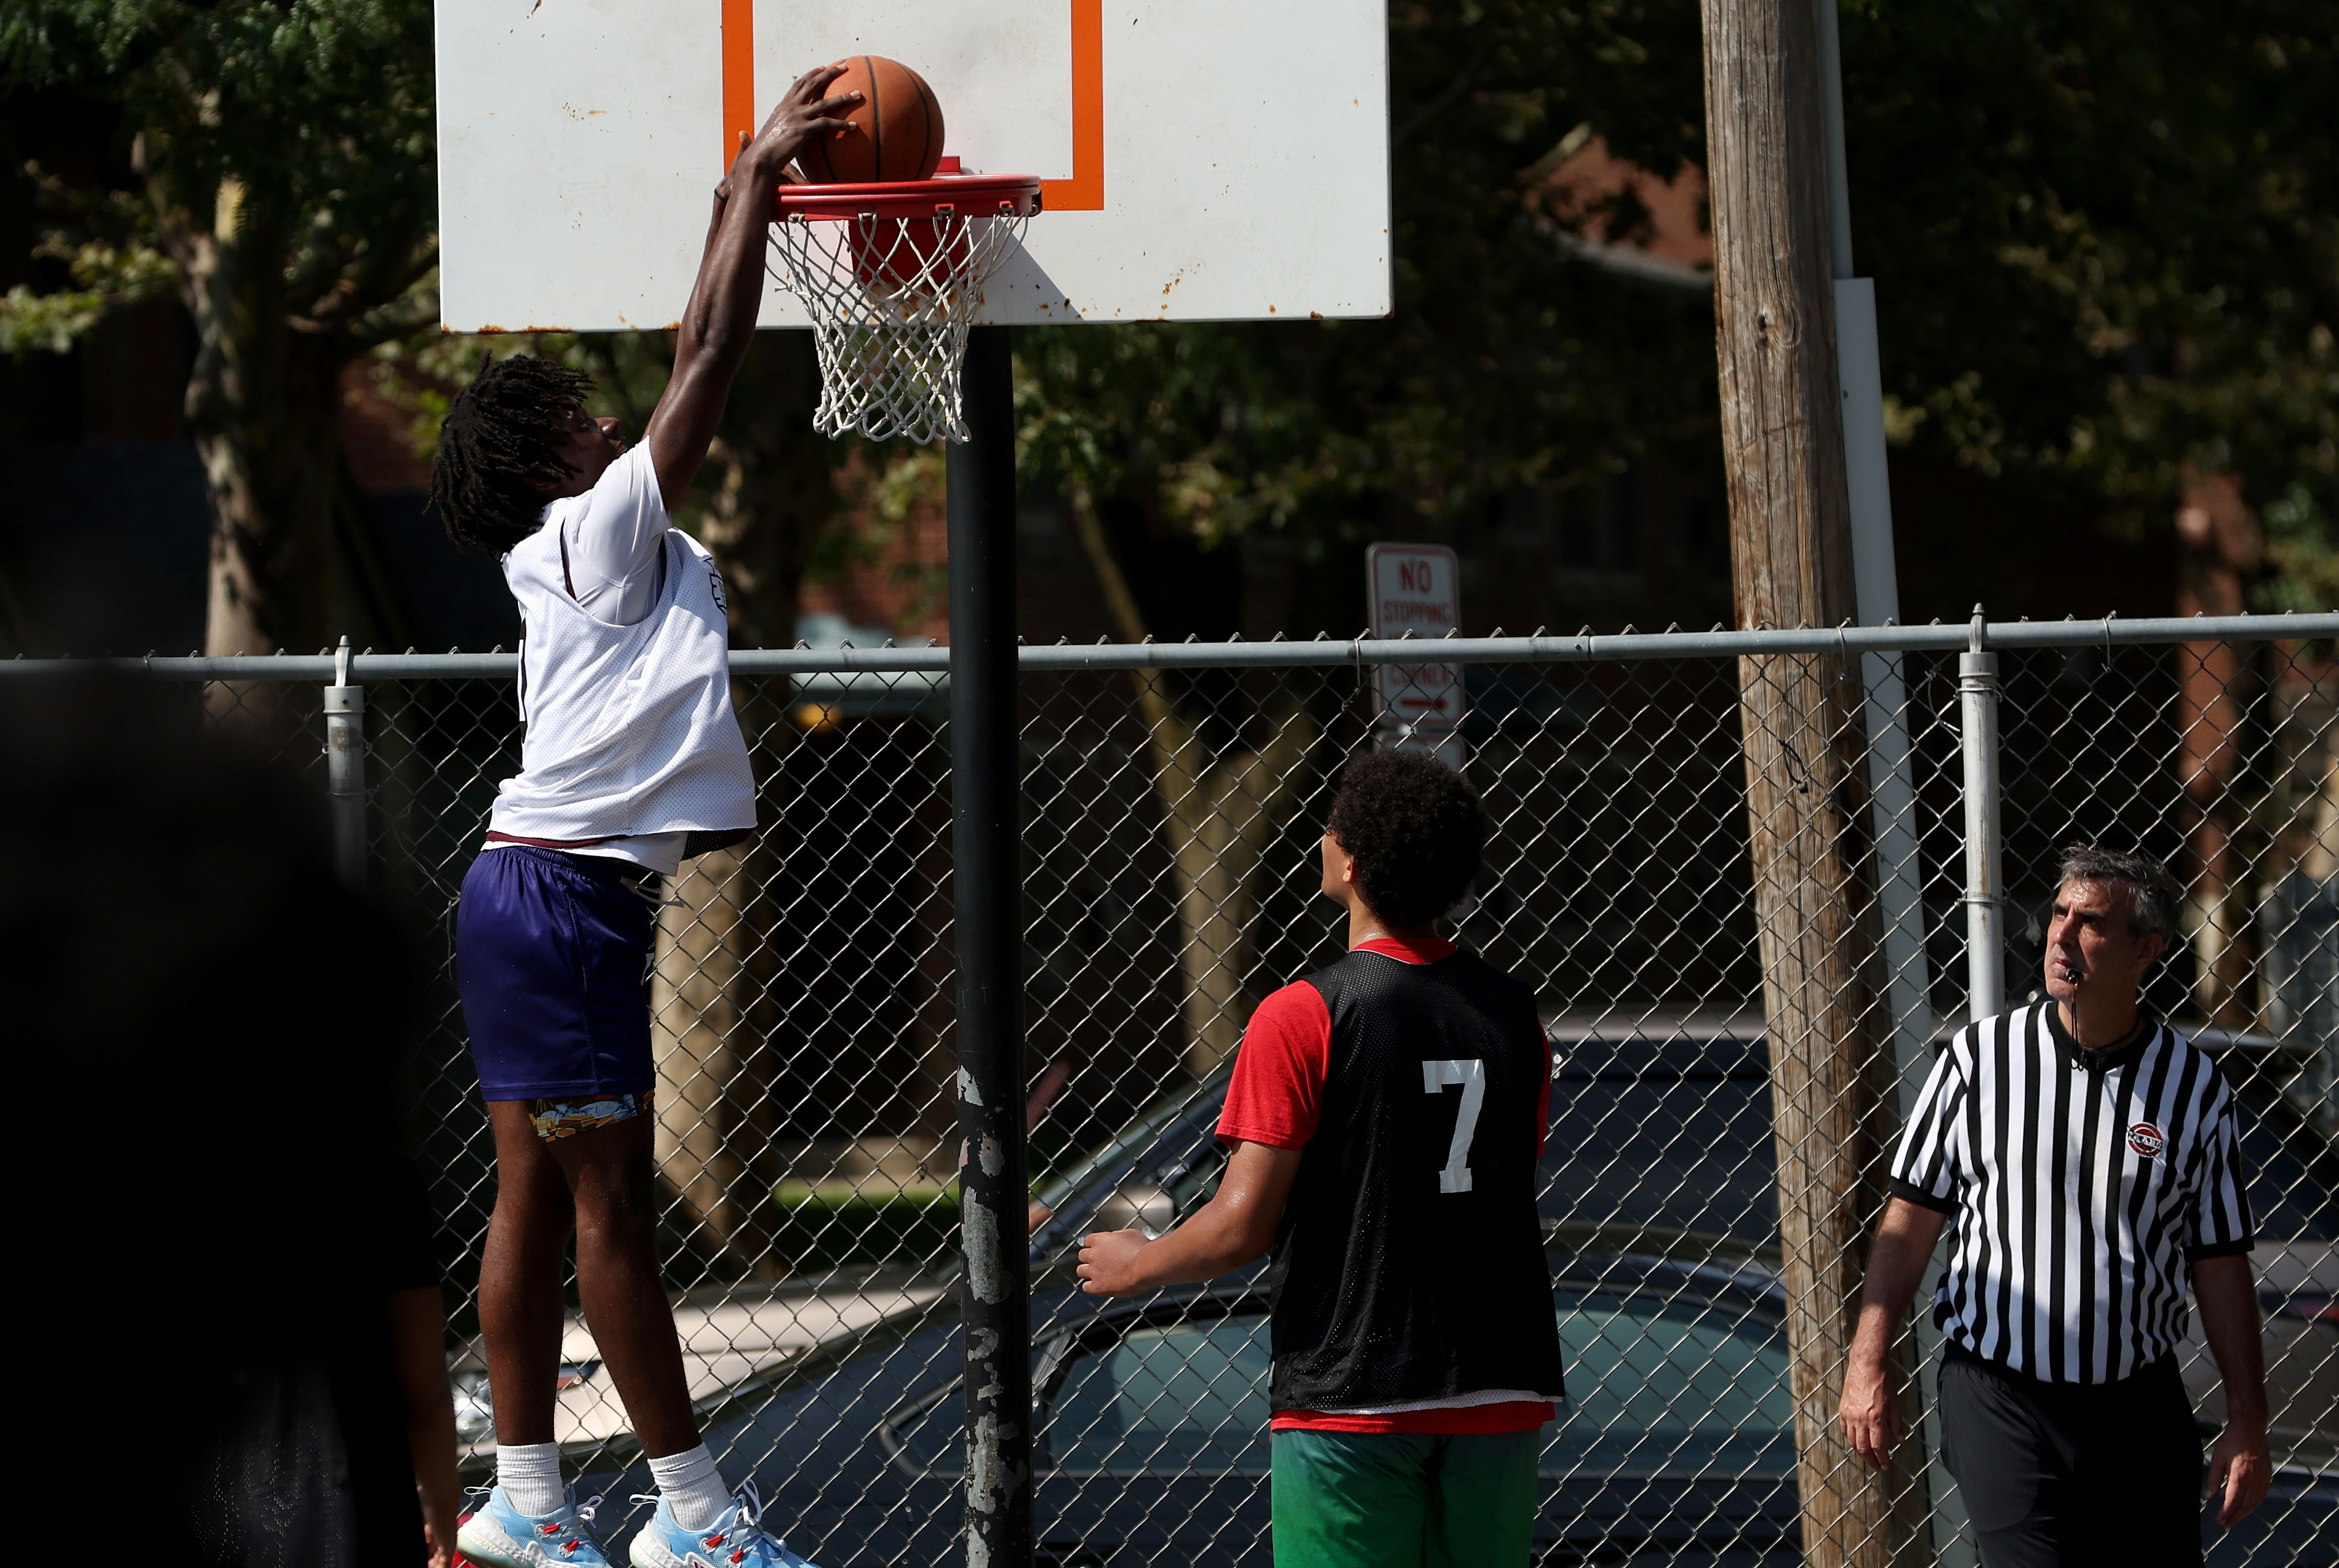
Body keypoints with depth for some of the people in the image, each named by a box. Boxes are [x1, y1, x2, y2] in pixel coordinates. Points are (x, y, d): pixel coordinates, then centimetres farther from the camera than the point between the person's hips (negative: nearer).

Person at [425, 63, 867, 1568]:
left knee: (541, 1200, 9)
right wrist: (758, 178, -9)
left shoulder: (599, 546, 15)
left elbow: (700, 365, 20)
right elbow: (712, 357, -13)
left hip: (535, 891, 10)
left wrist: (748, 195, 20)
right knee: (612, 1204, -6)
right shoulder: (600, 530, -9)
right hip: (567, 892, -10)